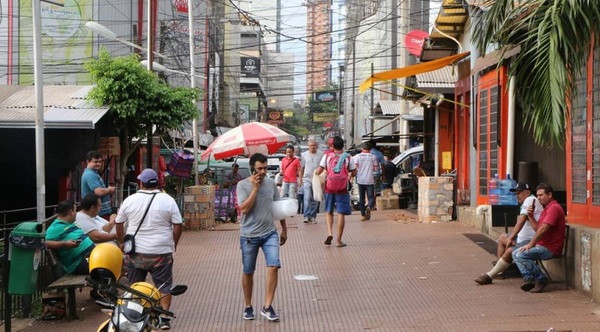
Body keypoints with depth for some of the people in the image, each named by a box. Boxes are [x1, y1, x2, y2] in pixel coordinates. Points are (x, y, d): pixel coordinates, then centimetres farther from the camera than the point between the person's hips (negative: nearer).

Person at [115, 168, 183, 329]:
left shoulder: (129, 200, 1)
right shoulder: (168, 200, -4)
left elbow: (119, 223, 8)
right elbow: (177, 226, -3)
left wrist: (121, 242, 21)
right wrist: (173, 244, 10)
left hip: (136, 252, 2)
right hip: (161, 252, -2)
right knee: (164, 286, 6)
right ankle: (164, 318, 1)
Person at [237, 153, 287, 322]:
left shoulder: (271, 183, 3)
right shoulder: (243, 185, -8)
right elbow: (244, 208, -20)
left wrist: (284, 229, 15)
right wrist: (255, 188, -20)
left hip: (270, 233, 2)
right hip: (249, 235, -2)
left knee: (273, 266, -13)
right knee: (248, 272, 9)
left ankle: (267, 307, -4)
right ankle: (248, 306, 26)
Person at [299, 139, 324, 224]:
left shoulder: (321, 155, 1)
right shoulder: (304, 155, 6)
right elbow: (301, 168, 11)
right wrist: (300, 180, 8)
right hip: (307, 179, 0)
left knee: (315, 200, 6)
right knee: (307, 198, -10)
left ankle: (313, 217, 14)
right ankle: (307, 216, -12)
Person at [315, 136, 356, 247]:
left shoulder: (327, 156, -3)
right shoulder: (347, 158, -2)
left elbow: (318, 172, -6)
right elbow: (354, 173, 3)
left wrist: (315, 172, 17)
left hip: (329, 188, 1)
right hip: (342, 188, -1)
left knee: (328, 211, 17)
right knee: (341, 214, 2)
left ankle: (329, 232, -4)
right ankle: (338, 240, 2)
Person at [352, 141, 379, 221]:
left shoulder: (358, 156, 0)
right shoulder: (373, 157, 0)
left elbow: (355, 167, -8)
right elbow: (376, 168, 0)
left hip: (360, 180, 1)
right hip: (370, 180, -1)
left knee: (361, 198, 10)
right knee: (371, 197, 5)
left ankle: (363, 215, 7)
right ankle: (369, 207, -25)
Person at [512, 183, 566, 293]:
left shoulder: (554, 208, -14)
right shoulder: (547, 208, 20)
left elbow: (543, 229, -21)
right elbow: (538, 229, 16)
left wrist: (531, 244, -18)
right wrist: (531, 216, 2)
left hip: (550, 248, -11)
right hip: (543, 245, 11)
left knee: (519, 254, -22)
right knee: (516, 254, 4)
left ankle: (540, 279, -11)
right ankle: (530, 279, -3)